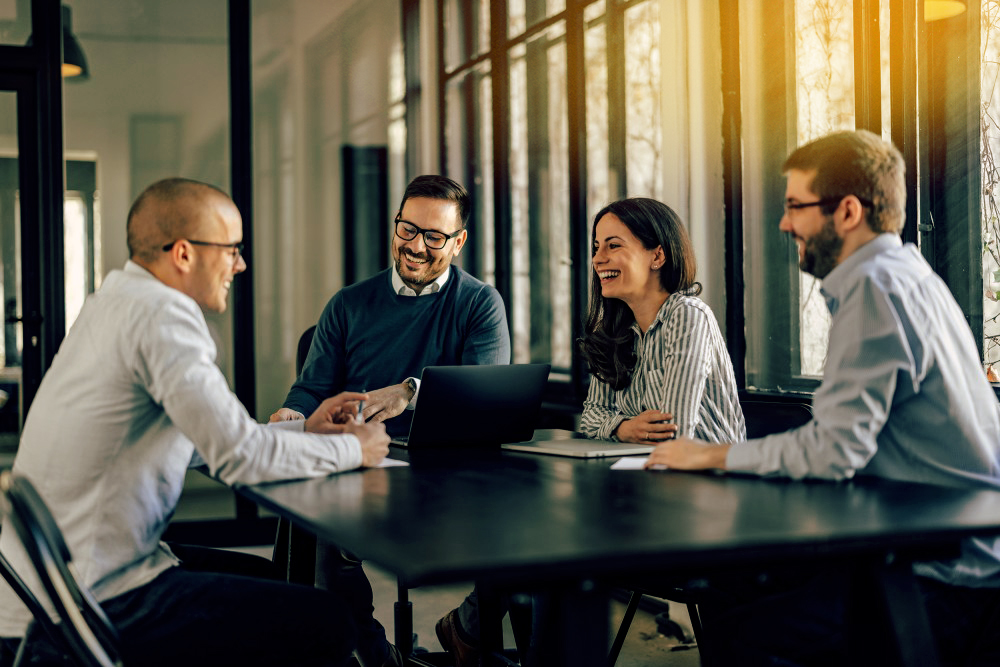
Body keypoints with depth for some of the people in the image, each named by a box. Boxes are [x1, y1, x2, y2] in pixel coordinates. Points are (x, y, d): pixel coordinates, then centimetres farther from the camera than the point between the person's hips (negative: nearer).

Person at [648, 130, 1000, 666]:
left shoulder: (877, 286, -17)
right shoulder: (906, 275, 15)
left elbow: (836, 448, -23)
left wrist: (712, 455, -11)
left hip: (946, 583, -10)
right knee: (736, 588, 11)